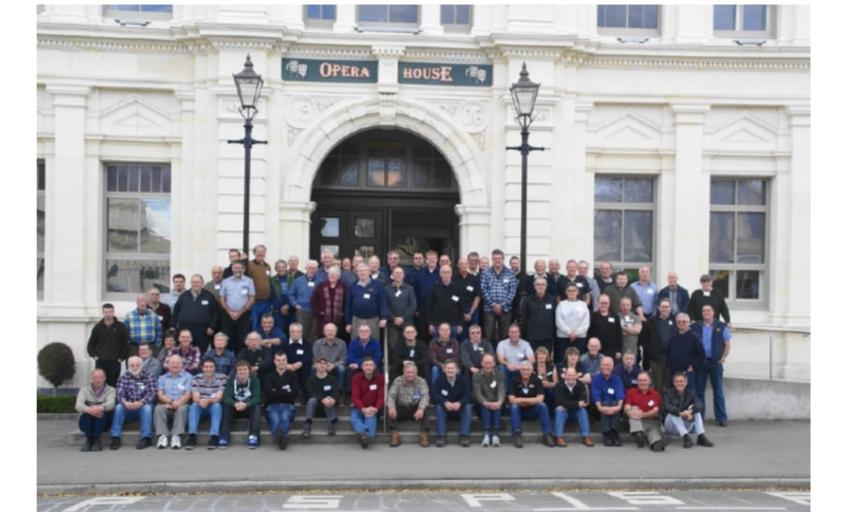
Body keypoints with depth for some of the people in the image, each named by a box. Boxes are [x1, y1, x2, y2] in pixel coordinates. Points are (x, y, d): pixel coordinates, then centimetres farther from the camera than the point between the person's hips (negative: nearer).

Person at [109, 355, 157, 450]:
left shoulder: (149, 376, -1)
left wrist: (141, 402, -31)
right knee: (118, 407, -27)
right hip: (127, 407, 2)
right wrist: (125, 402, -32)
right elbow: (119, 393, -9)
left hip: (143, 406, -2)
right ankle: (115, 438, -28)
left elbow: (152, 393, -13)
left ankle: (146, 438, -32)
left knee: (147, 408, -33)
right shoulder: (123, 377, 3)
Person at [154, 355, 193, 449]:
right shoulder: (163, 378, 21)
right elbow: (160, 395, 7)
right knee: (158, 408, -31)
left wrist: (177, 403, -18)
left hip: (181, 404, -2)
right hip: (166, 404, 2)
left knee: (182, 409, -36)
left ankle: (176, 436, -40)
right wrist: (171, 401, -13)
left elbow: (188, 395, 1)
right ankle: (162, 436, -37)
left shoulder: (187, 377, 13)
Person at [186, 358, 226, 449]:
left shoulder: (222, 378, -8)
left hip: (215, 407, -2)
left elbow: (219, 397, -16)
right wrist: (200, 401, -36)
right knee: (194, 405, -29)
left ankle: (214, 437, -42)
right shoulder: (197, 378, -2)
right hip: (200, 408, 2)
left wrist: (208, 401, -37)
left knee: (216, 405, -33)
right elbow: (195, 397, -10)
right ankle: (192, 437, -38)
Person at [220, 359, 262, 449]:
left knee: (257, 407, -31)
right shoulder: (231, 380, -10)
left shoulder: (254, 379, -14)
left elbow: (257, 398, -25)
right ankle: (224, 437, -27)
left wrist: (246, 404, -45)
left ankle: (253, 436, -31)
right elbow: (227, 398, -22)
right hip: (235, 408, 1)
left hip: (250, 409, -1)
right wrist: (235, 404, -45)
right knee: (226, 407, -27)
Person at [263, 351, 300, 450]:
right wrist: (286, 391, 1)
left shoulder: (292, 375, 18)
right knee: (275, 420, -35)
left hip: (288, 405, 1)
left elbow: (296, 393, 3)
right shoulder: (268, 376, 15)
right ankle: (282, 437, -69)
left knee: (285, 418, -36)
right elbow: (270, 393, -2)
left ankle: (278, 436, -68)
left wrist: (278, 392, -1)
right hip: (272, 406, -1)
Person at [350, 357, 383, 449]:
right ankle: (369, 435, -52)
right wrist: (363, 409, -29)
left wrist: (376, 409, -28)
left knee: (371, 417, -34)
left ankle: (365, 435, -55)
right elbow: (355, 397, -11)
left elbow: (381, 396, -7)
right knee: (353, 418, -31)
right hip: (359, 408, 1)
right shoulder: (356, 378, -2)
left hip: (373, 409, -1)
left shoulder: (380, 378, -3)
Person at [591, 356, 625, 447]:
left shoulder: (617, 379, 4)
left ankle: (614, 432, -37)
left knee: (615, 404, -32)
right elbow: (596, 395, -11)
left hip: (615, 404, 1)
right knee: (605, 404, -33)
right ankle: (606, 434, -39)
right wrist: (600, 407, -31)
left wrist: (619, 406, -33)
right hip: (602, 404, -1)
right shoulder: (596, 379, 2)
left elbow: (620, 394, -12)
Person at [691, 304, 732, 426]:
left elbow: (727, 345, 7)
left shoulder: (721, 327, 3)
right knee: (698, 391, 5)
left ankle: (721, 418, 6)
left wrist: (722, 359, -1)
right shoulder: (695, 327, 4)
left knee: (718, 391, 2)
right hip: (700, 363, 1)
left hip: (716, 363, -1)